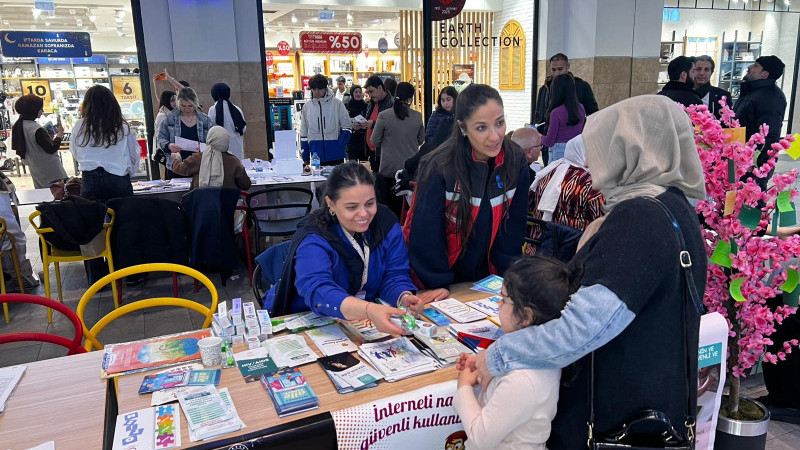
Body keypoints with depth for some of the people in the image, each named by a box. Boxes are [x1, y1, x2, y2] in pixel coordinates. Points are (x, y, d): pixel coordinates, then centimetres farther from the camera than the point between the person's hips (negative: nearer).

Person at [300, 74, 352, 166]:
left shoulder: (337, 104, 0)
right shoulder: (307, 106, 7)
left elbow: (347, 127, 1)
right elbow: (303, 133, 11)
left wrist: (340, 146, -11)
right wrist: (305, 158, 8)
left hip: (335, 155, -2)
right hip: (316, 155, 2)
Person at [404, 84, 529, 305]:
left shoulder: (515, 162, -12)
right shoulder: (440, 167, -26)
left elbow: (513, 227, -4)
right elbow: (426, 231, -20)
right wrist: (436, 284, -17)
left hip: (484, 276, 4)